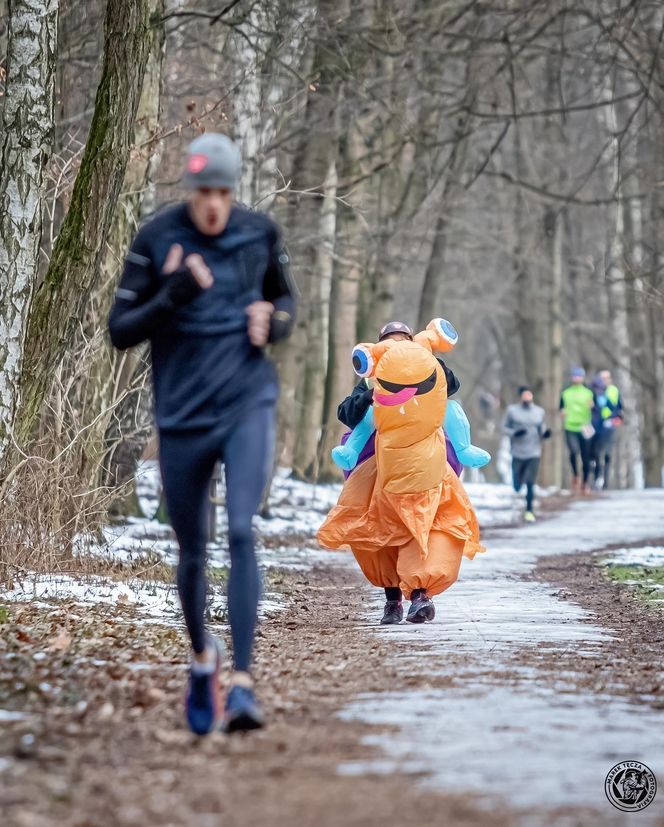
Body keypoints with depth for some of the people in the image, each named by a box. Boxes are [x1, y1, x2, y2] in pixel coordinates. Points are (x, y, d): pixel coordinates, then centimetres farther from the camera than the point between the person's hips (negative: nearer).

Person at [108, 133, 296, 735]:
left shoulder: (260, 233, 1)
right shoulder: (155, 240, -5)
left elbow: (285, 298, 19)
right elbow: (120, 331, -4)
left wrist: (275, 321, -4)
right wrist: (171, 296, -21)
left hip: (248, 403, 0)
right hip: (182, 414, 0)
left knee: (243, 532, -18)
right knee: (192, 551, 10)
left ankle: (243, 681, -19)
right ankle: (202, 656, 38)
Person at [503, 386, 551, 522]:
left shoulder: (540, 411, 6)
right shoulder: (512, 410, -1)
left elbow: (542, 429, 15)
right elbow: (505, 427, 3)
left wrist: (545, 433, -8)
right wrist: (514, 433, -17)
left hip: (534, 453, 1)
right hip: (518, 453, -1)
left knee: (530, 484, -9)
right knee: (517, 487, 7)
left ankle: (529, 511, 3)